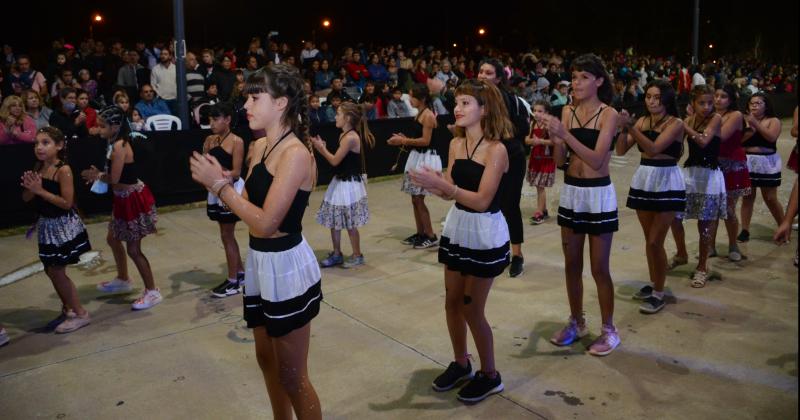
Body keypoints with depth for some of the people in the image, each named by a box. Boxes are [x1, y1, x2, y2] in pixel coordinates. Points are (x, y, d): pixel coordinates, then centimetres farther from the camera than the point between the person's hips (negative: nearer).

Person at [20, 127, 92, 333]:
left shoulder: (63, 170, -17)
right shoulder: (38, 167, 4)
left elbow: (67, 202, -22)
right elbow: (26, 198, 5)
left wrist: (40, 190, -23)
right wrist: (29, 187, -15)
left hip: (63, 225, -8)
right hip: (46, 225, 8)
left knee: (57, 271, -2)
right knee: (50, 270, 15)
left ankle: (80, 314, 10)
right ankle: (68, 309, 31)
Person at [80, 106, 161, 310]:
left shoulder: (119, 146, -22)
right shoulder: (117, 143, 7)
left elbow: (115, 179, -24)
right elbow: (116, 175, 11)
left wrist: (96, 176, -6)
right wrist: (99, 174, -2)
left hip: (133, 200, -10)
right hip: (125, 199, 10)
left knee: (133, 249, -1)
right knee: (113, 239, 25)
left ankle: (152, 292, 11)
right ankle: (123, 280, 44)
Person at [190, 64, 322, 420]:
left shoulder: (296, 153, -20)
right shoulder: (260, 146, 7)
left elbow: (265, 224, -24)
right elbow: (249, 203, 9)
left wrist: (219, 185, -16)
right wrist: (218, 181, -6)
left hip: (288, 268, -9)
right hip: (259, 263, 9)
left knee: (292, 375, 4)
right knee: (266, 358, 23)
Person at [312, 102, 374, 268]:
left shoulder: (351, 137, -20)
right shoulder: (344, 136, 9)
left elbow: (335, 161, -19)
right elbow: (337, 159, 10)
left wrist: (322, 148, -6)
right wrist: (323, 149, 5)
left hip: (349, 185, -9)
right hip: (340, 182, 9)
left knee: (350, 224, 2)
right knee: (333, 220, 13)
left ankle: (357, 256, 17)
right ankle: (336, 254, 25)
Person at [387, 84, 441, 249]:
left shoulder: (428, 115, -14)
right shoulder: (419, 114, 14)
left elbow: (425, 140, -20)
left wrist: (403, 141, -17)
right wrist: (405, 139, 4)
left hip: (426, 158, -9)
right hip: (417, 156, 9)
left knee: (418, 199, -7)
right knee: (415, 199, 12)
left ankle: (431, 236, 2)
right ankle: (420, 233, 22)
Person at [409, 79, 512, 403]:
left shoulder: (495, 149, -18)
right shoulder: (456, 144, 2)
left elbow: (482, 200, -25)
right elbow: (452, 192, 1)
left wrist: (440, 184, -32)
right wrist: (433, 185, -20)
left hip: (485, 236, -7)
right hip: (456, 229, 7)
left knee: (472, 309, 3)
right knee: (452, 302, 14)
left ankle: (490, 375, 23)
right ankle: (460, 364, 34)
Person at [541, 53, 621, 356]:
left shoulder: (608, 114, -10)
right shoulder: (568, 111, 4)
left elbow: (597, 160, -22)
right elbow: (559, 160, 0)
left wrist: (565, 134, -30)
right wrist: (555, 138, -20)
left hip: (599, 195, -5)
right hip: (570, 193, 5)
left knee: (599, 268, 2)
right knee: (572, 264, 13)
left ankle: (609, 330, 18)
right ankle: (576, 322, 29)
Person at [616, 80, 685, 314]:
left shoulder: (675, 123, -10)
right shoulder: (642, 121, 6)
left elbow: (654, 148, -25)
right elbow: (621, 150, -2)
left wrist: (631, 127, -31)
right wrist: (623, 128, -17)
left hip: (666, 182, -6)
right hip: (643, 180, 6)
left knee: (655, 242, -6)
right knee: (648, 239, 14)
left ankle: (659, 294, 7)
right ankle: (653, 284, 29)